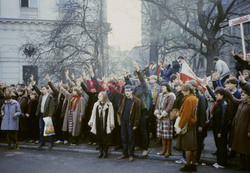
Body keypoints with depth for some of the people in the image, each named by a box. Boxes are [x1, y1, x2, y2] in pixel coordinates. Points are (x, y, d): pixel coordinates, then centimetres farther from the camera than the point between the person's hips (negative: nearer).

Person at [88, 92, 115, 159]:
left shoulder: (109, 105, -1)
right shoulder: (96, 104, 11)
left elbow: (111, 115, -3)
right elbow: (93, 114, 13)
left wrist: (112, 124, -6)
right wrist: (91, 122, 10)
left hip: (105, 124, -4)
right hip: (98, 124, 4)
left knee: (105, 138, -1)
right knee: (99, 137, 4)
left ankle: (105, 152, 11)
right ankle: (100, 151, 16)